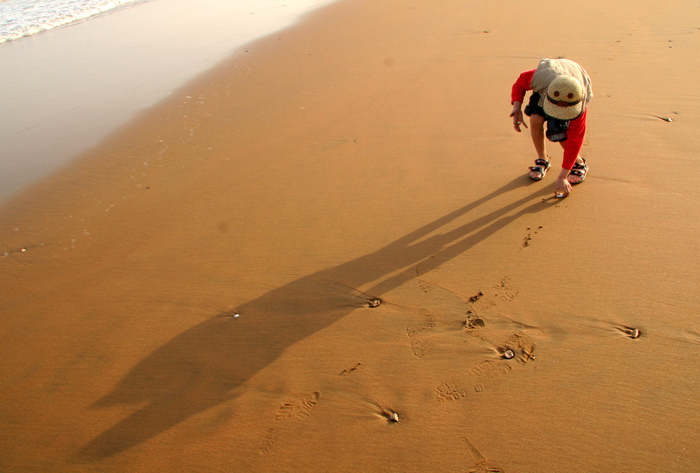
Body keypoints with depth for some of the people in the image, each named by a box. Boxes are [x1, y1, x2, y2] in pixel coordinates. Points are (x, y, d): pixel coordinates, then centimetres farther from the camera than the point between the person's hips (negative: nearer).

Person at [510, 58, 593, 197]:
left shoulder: (579, 105, -41)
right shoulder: (540, 77, -44)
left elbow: (574, 142, -32)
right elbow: (520, 83, -18)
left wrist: (563, 177, -31)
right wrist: (517, 107, -37)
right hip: (545, 87, 2)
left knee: (560, 132, -24)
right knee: (536, 120, -24)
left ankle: (579, 163, 5)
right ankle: (542, 160, 2)